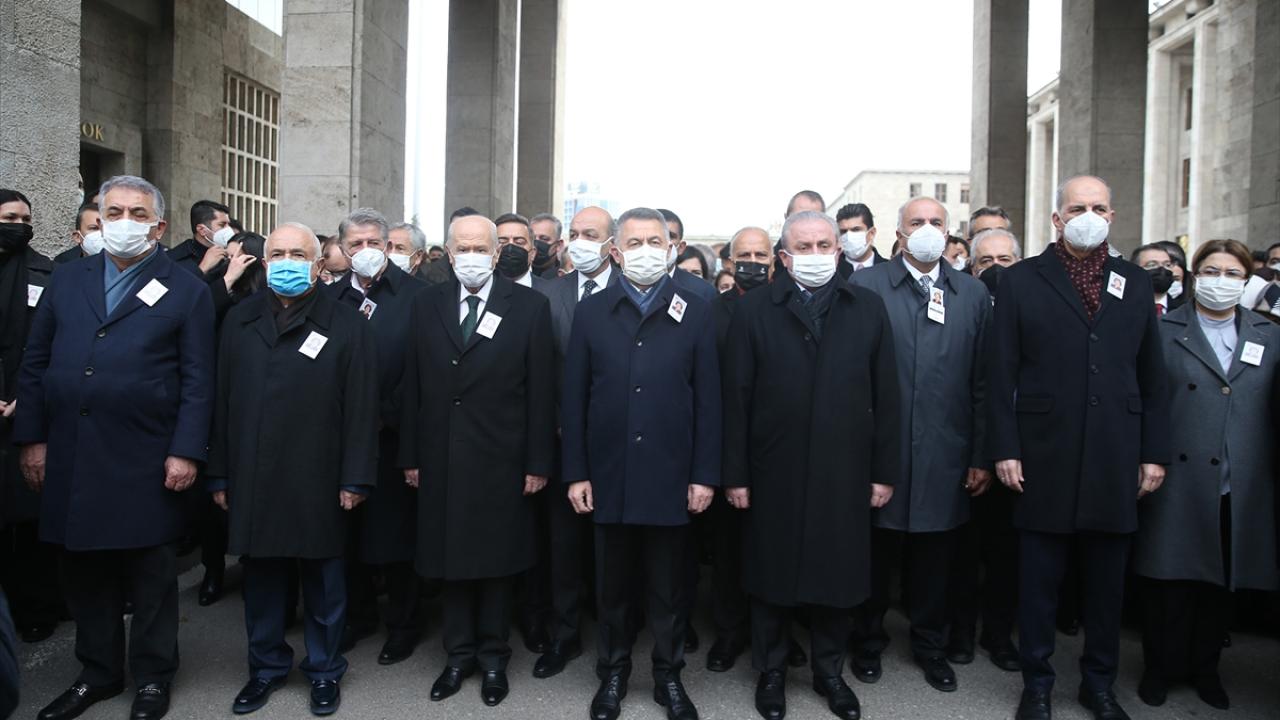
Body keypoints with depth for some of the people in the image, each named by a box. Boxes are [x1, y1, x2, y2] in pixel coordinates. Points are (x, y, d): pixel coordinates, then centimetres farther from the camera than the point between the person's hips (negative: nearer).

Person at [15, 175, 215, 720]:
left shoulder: (187, 290, 0)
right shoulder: (67, 280, 11)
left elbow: (197, 381, -5)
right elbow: (34, 363, 11)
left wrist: (185, 453, -11)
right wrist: (32, 439, 5)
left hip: (145, 463, -4)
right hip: (69, 459, 4)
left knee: (150, 574, 8)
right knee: (84, 573, 14)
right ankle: (98, 673, 31)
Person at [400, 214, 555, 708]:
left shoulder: (530, 307, -3)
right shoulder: (426, 305, 6)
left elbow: (541, 391, -5)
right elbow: (413, 386, 6)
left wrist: (538, 463, -7)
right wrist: (410, 456, 3)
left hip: (500, 462, -2)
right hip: (441, 461, 3)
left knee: (496, 562, 10)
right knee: (448, 560, 12)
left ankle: (493, 657, 27)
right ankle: (459, 654, 29)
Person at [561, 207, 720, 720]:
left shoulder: (695, 313, 2)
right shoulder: (591, 313, 4)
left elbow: (708, 401, 0)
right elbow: (574, 399, 3)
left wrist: (705, 475, -4)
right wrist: (575, 473, -1)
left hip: (671, 478, -1)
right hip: (609, 477, 1)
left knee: (670, 588, 12)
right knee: (612, 586, 14)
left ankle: (668, 676, 30)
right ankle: (612, 674, 32)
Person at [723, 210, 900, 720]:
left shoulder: (868, 308, 5)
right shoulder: (754, 310, 0)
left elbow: (885, 396, 5)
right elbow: (736, 397, -3)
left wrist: (884, 471, 2)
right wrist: (735, 474, -6)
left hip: (844, 473, 2)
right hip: (774, 473, -1)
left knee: (838, 577, 12)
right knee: (771, 576, 12)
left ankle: (829, 671, 34)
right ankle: (770, 672, 32)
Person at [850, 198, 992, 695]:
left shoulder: (973, 294, 6)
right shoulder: (866, 286, -2)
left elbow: (982, 382, 5)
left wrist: (981, 456, 3)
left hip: (945, 457, 2)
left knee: (935, 560, 14)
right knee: (877, 556, 12)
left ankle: (930, 645, 34)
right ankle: (868, 640, 32)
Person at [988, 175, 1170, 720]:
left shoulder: (1135, 283, 10)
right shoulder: (1020, 281, 1)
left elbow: (1152, 377, 9)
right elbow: (1001, 375, -3)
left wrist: (1155, 453, 4)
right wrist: (1005, 450, -8)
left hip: (1116, 461, 3)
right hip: (1044, 458, -3)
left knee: (1107, 581, 13)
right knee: (1038, 580, 7)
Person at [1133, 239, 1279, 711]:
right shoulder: (1163, 331, 0)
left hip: (1240, 493, 3)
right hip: (1178, 487, -3)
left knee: (1221, 584, 13)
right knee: (1170, 582, 5)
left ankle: (1204, 667, 30)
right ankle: (1161, 667, 22)